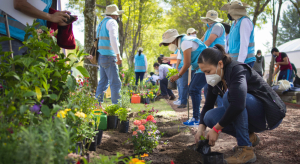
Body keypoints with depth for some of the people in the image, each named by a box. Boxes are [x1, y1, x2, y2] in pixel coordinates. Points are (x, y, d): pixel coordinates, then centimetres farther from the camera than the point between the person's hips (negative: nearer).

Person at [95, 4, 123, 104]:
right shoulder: (112, 22, -8)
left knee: (103, 81, 11)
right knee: (115, 82, -7)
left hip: (101, 57, 9)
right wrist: (118, 55, -24)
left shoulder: (102, 23, 20)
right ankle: (116, 105, -7)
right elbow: (113, 39, -22)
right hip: (109, 56, -9)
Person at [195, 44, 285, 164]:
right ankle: (249, 137, 7)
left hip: (269, 114, -8)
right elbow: (208, 105, 5)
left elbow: (238, 104, -39)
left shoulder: (237, 70, -25)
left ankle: (246, 150, -25)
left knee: (229, 96, -31)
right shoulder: (216, 79, -1)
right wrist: (201, 127, -12)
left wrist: (216, 129, -32)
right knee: (210, 117, -12)